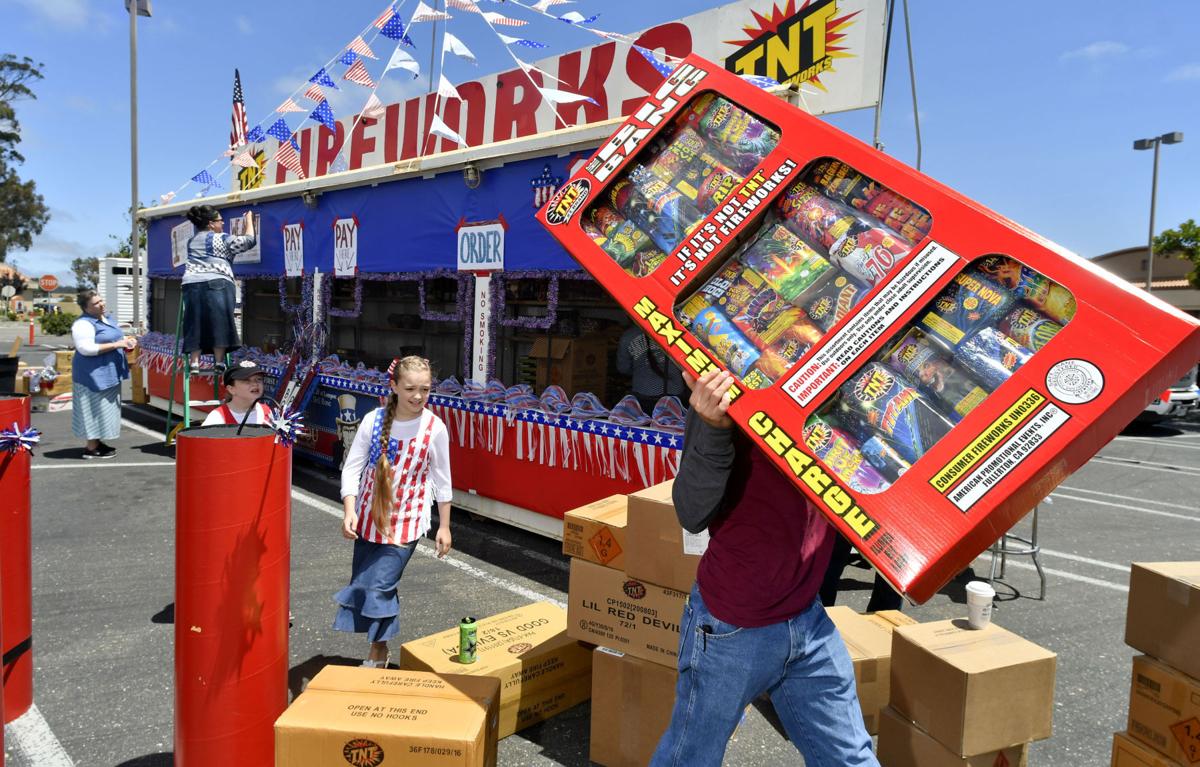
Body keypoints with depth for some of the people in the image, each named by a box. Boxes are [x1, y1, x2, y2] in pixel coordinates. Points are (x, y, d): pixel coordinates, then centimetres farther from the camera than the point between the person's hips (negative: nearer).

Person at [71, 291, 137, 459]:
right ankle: (91, 448, 2)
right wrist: (116, 345, -25)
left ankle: (96, 442, 24)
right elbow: (86, 348, -25)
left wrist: (126, 339, 5)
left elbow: (113, 337, 28)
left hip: (108, 373, 9)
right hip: (94, 374, -9)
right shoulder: (83, 324, -16)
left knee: (105, 408, 14)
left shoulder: (107, 318, 13)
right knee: (95, 408, -5)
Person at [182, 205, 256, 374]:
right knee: (219, 324, -2)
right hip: (216, 284, -6)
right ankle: (219, 363, -4)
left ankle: (194, 363, 1)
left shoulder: (192, 241, 19)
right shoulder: (222, 239, 0)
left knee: (196, 325, 6)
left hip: (192, 285, 6)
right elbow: (249, 241, 0)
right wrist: (249, 220, 13)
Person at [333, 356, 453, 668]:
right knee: (361, 585, 13)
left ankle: (377, 653, 14)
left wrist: (444, 526, 1)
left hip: (406, 523, -3)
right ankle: (378, 650, 33)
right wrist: (349, 510, -18)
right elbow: (352, 467, -6)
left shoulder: (434, 428, -12)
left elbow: (442, 481, -2)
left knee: (379, 587, -9)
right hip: (369, 517, 3)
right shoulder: (374, 420, -10)